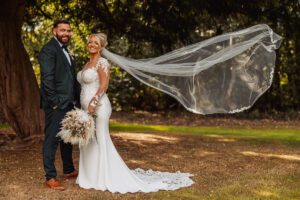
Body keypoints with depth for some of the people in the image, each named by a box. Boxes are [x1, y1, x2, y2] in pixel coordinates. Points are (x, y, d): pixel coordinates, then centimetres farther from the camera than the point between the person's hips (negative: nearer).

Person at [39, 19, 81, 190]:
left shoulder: (65, 51, 19)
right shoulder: (49, 50, -10)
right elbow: (47, 78, -17)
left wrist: (77, 99, 14)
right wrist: (54, 102, -19)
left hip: (69, 104, 9)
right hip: (56, 105, -9)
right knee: (52, 140, -3)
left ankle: (69, 170, 31)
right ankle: (50, 177, 3)